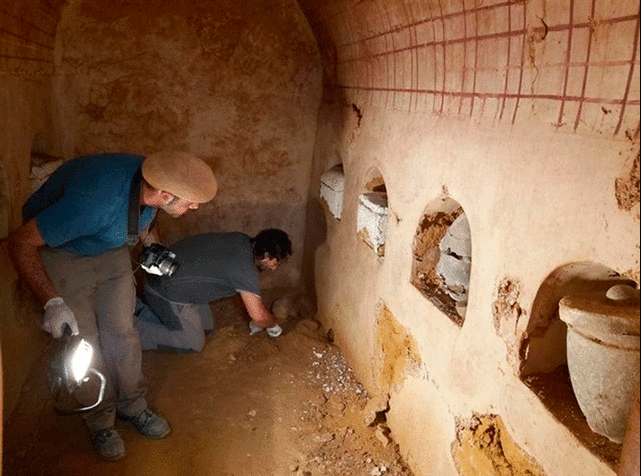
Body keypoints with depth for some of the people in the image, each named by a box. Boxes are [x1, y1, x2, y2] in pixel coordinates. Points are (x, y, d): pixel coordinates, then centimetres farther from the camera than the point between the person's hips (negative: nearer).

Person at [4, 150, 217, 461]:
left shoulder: (151, 181, -20)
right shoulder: (93, 200, -43)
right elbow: (19, 243, -34)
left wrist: (150, 240, -3)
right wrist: (52, 302, -40)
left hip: (110, 247, 5)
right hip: (60, 252, -5)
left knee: (122, 333, 7)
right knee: (85, 342, -1)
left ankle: (133, 406, 27)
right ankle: (100, 422, 22)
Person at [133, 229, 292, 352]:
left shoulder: (243, 241, 1)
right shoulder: (246, 269, -27)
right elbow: (258, 316, -23)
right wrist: (274, 326, -1)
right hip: (167, 290, -9)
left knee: (206, 326, 17)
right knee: (193, 344, 0)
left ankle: (142, 310, 20)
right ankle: (133, 326, 0)